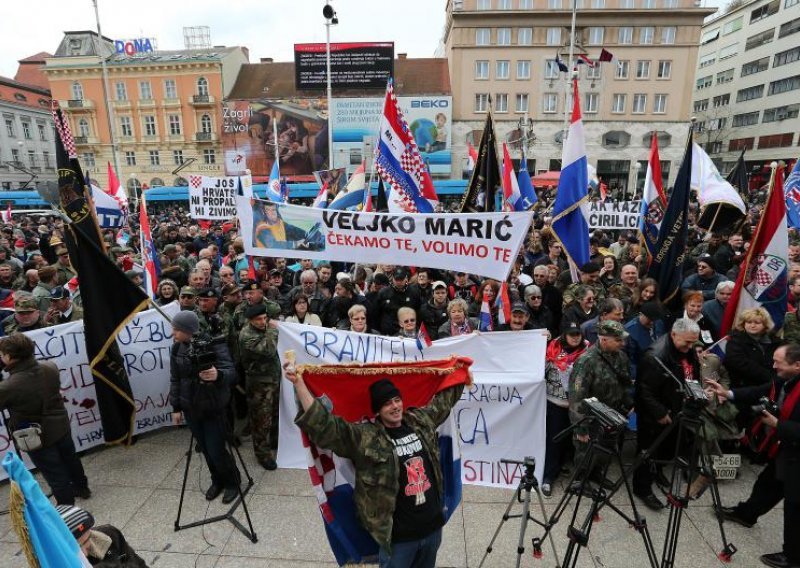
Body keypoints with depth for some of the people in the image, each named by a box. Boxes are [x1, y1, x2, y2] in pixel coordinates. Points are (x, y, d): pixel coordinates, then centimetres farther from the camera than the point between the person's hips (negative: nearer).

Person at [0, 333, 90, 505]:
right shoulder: (50, 368, -14)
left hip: (37, 437, -6)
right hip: (61, 426, 6)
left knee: (55, 474, 12)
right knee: (70, 459, 26)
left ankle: (67, 506, 29)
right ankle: (82, 488, 48)